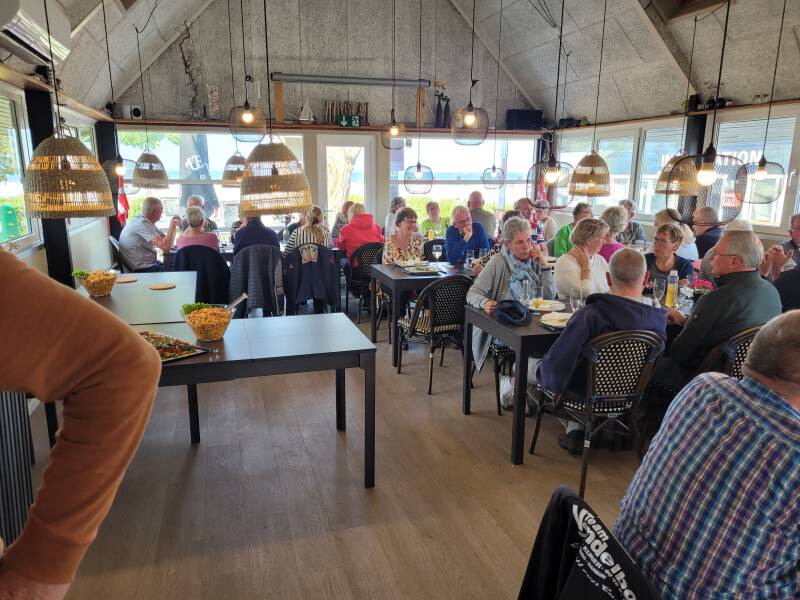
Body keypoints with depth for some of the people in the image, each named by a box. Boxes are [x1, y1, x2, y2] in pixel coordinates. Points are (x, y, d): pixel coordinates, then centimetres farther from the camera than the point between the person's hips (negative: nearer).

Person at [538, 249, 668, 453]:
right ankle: (576, 430, 28)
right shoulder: (659, 318, -16)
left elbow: (556, 363, -29)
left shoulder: (591, 315, -32)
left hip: (587, 396, -6)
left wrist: (545, 378, -7)